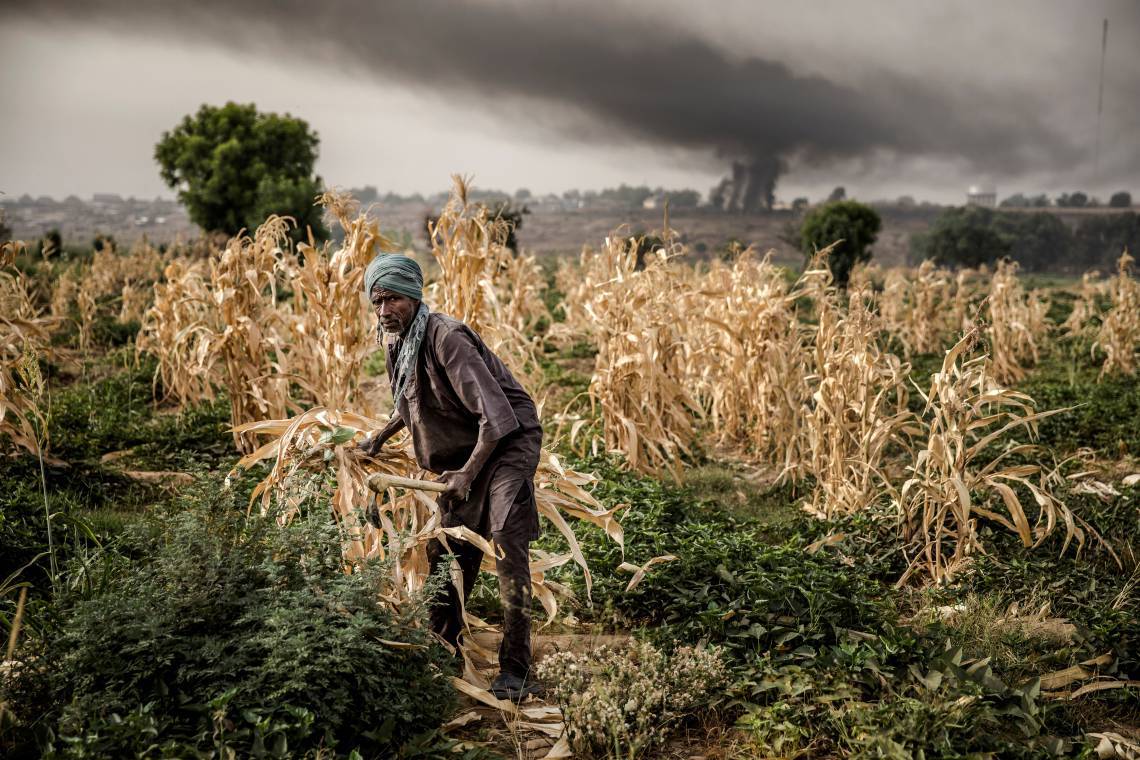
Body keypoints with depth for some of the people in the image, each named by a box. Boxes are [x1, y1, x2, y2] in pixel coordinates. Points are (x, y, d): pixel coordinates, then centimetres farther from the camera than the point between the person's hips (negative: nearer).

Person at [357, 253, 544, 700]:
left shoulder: (445, 338, -25)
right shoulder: (398, 343, 2)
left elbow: (496, 415, -31)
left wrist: (467, 474, -30)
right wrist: (381, 436, 15)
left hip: (507, 442, -9)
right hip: (464, 453, 9)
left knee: (508, 549, -19)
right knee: (446, 554, 12)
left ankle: (515, 671, -13)